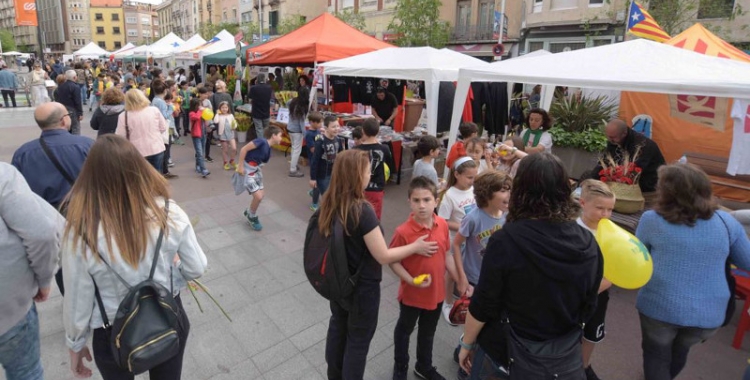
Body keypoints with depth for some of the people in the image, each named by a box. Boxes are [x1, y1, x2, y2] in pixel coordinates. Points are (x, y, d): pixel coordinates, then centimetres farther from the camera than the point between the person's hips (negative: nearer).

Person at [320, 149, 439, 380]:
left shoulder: (329, 203, -8)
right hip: (362, 287, -7)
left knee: (338, 326, 27)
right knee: (358, 339, 15)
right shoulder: (362, 211, -30)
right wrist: (415, 247, -11)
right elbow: (383, 257, -24)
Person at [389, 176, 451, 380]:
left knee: (428, 332, 27)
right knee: (404, 330, 22)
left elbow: (444, 254, 3)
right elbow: (393, 262, -17)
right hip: (411, 294, -4)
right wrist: (411, 280, -29)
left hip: (437, 292, 5)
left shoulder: (442, 225, -11)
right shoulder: (403, 232, -27)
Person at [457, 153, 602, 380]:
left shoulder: (506, 241, -25)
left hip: (506, 352, -4)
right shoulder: (588, 244, -11)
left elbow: (482, 306, -17)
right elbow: (587, 309, 1)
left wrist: (467, 344, 0)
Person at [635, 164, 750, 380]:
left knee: (656, 354, 21)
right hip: (709, 313, 4)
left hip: (660, 307, -4)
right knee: (680, 351, 31)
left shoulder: (652, 219, -13)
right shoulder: (726, 221, -6)